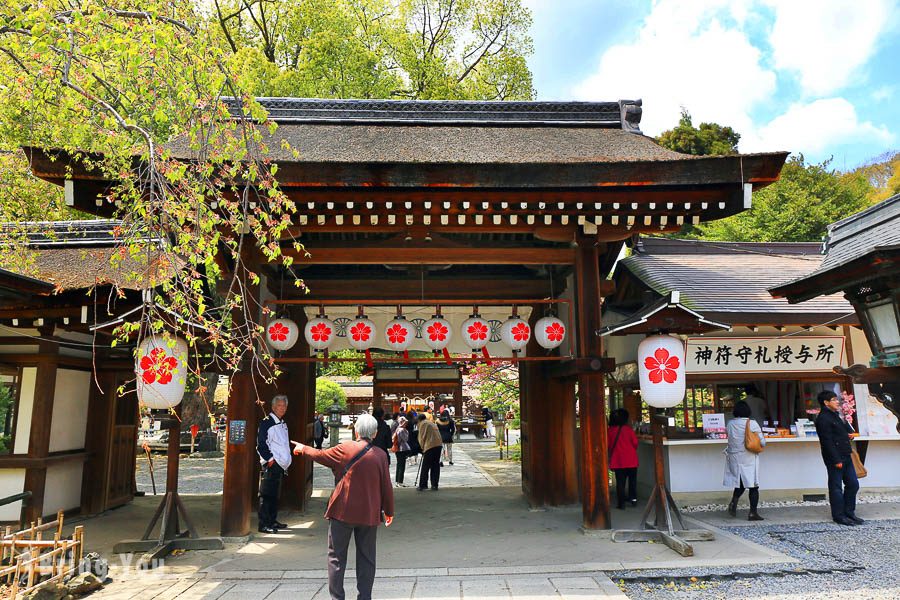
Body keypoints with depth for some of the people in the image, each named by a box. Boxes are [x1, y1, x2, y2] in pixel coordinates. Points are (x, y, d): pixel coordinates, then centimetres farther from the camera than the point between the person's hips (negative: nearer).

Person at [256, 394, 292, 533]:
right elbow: (261, 445, -15)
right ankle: (263, 524, -1)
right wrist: (270, 459, -17)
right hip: (270, 465, -9)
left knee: (275, 495, 16)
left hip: (281, 465, 9)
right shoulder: (266, 423, -11)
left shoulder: (283, 423, 16)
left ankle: (272, 521, 25)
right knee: (266, 495, -6)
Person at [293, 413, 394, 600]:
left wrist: (303, 449, 24)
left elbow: (320, 455, 5)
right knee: (366, 558, 12)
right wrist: (389, 511, 13)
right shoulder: (381, 456, -3)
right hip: (369, 514, 2)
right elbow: (386, 486, 1)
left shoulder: (345, 449, -9)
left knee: (337, 556, 10)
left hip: (343, 511, -2)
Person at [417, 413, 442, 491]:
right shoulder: (432, 423, 24)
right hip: (438, 445, 7)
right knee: (436, 466, 10)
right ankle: (434, 485, 10)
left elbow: (422, 437, 0)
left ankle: (422, 485, -1)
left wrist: (422, 447, 14)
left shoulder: (422, 424, 3)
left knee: (425, 467, -1)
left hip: (430, 446, -7)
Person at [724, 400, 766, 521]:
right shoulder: (752, 424, -11)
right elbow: (762, 442, -8)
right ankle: (753, 513, 5)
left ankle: (733, 502, -2)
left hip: (734, 458, 3)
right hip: (749, 459, -3)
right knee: (753, 486, 6)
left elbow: (731, 439, 4)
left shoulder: (730, 424, -1)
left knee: (740, 482, 19)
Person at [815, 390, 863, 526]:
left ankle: (849, 512, 24)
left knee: (853, 484, 13)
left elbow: (848, 428, 29)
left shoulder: (837, 415, 16)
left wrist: (850, 433, 4)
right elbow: (827, 441, -19)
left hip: (845, 456, 10)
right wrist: (836, 460, -21)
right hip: (835, 458, -10)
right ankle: (838, 515, 8)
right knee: (836, 487, -1)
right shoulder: (823, 418, -15)